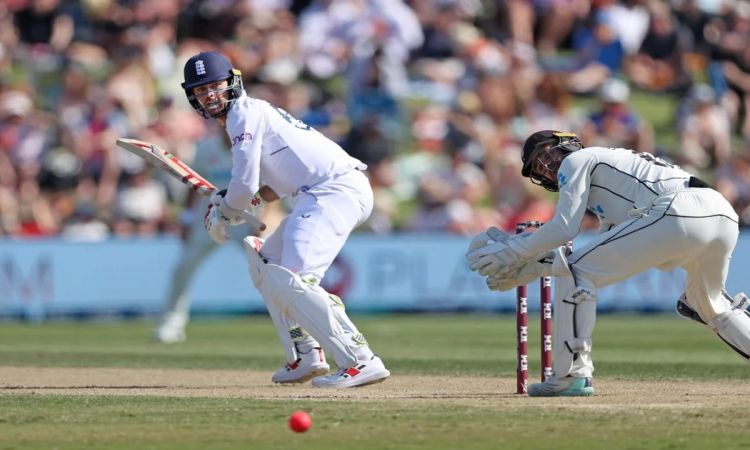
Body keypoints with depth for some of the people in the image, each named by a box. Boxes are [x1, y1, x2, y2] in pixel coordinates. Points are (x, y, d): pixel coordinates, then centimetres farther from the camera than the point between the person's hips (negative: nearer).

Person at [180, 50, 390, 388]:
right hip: (321, 195, 11)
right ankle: (306, 358, 17)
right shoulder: (254, 114, 25)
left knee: (290, 281, -22)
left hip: (336, 191, -11)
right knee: (265, 263, 23)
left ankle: (360, 362, -29)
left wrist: (223, 215, 7)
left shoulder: (245, 113, -5)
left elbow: (245, 185, -11)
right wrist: (231, 205, 15)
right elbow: (275, 185, 27)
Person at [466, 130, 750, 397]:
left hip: (680, 214, -9)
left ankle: (572, 375, -4)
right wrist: (529, 269, 30)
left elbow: (564, 229, 2)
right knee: (712, 308, 32)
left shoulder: (576, 161, 14)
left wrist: (513, 251, 13)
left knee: (575, 272, -1)